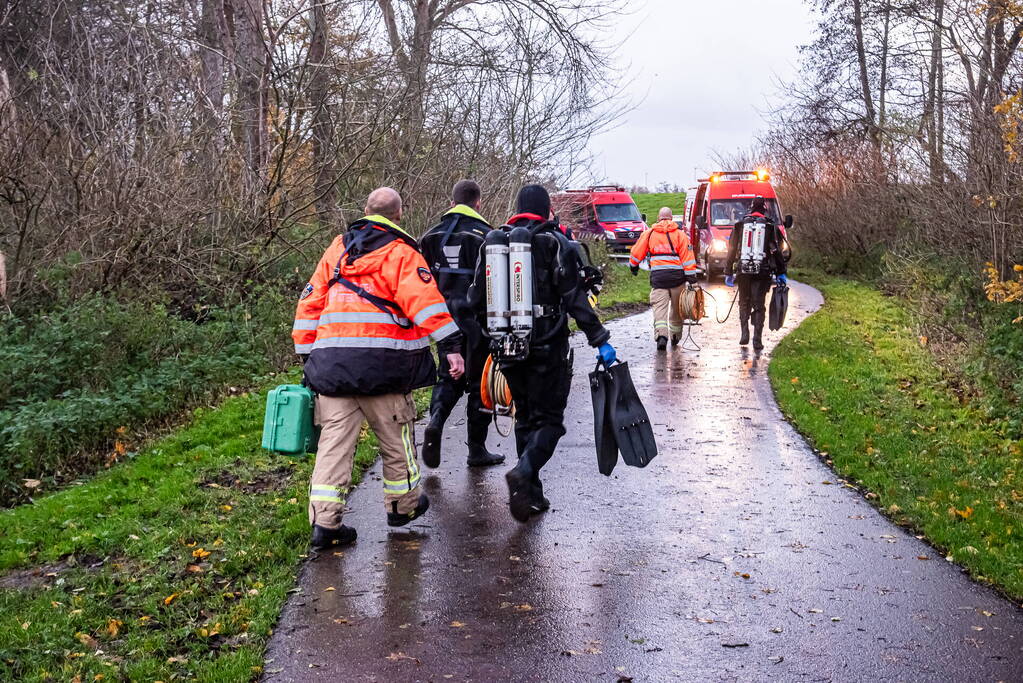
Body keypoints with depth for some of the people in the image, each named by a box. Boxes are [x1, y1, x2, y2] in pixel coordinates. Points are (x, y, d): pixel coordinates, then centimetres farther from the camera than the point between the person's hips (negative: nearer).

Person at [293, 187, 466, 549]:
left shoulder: (337, 248, 18)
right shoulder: (401, 252, 1)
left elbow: (310, 301, 18)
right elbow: (425, 299, -14)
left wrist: (307, 353, 22)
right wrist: (451, 345, -18)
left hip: (331, 360, 4)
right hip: (382, 362, -4)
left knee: (335, 438, 5)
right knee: (395, 434, 13)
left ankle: (324, 521, 1)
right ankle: (402, 504, 29)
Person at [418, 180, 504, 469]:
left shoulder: (431, 236, 7)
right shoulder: (484, 236, -9)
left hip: (443, 322, 4)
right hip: (477, 322, -4)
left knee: (448, 377, 17)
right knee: (479, 382, 7)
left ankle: (436, 419, -11)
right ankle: (477, 449, 13)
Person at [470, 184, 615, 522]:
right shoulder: (556, 244, -6)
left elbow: (477, 299, 10)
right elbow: (576, 300, -12)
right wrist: (600, 341, -10)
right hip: (547, 348, -5)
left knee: (525, 417, 16)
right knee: (550, 419, 3)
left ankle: (531, 494, 16)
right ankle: (524, 472, -22)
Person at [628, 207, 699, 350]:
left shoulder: (649, 233, 7)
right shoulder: (680, 234, 3)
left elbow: (636, 252, 13)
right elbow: (688, 256, -3)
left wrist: (633, 266, 32)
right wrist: (691, 277, -2)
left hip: (657, 275, 0)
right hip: (677, 275, 0)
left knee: (660, 306, -3)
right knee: (676, 307, 15)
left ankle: (661, 334, -23)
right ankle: (675, 336, 25)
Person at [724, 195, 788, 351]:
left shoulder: (740, 225, 6)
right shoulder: (770, 226, 2)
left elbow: (732, 250, 7)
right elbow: (777, 252, 3)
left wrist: (728, 272, 13)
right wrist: (781, 273, 10)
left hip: (743, 271, 1)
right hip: (763, 273, -1)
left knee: (744, 303, 18)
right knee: (759, 306, 4)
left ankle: (744, 333, 7)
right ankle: (757, 340, -2)